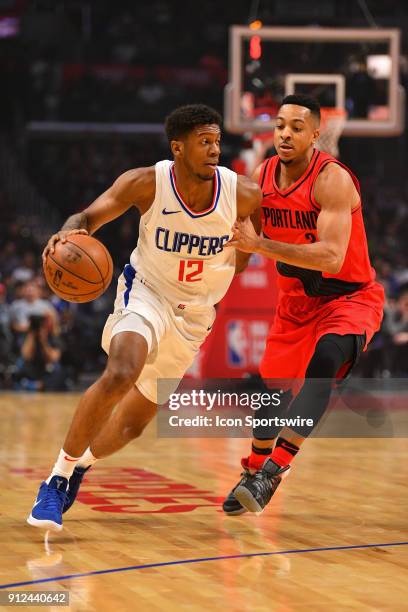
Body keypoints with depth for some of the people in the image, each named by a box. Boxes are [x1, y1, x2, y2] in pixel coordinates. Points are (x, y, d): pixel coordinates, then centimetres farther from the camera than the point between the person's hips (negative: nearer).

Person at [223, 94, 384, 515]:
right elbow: (244, 239, 15)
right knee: (274, 384, 12)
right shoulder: (262, 176, -5)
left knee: (323, 362, -32)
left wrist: (260, 244, -40)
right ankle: (253, 472, 35)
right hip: (297, 299, 7)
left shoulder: (332, 180, -25)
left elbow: (331, 258, -36)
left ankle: (274, 469, -35)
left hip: (350, 296, -7)